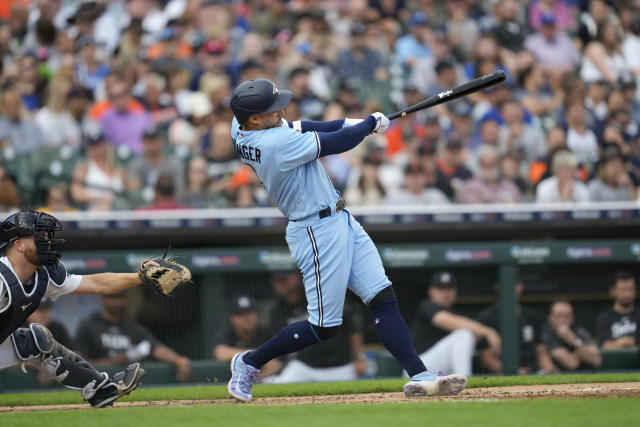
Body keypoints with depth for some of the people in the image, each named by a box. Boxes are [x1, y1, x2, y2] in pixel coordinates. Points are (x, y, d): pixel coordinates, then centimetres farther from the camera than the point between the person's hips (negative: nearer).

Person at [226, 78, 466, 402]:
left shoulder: (241, 128, 0)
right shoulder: (276, 143, -27)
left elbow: (295, 129, 12)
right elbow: (336, 144, -19)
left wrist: (346, 124, -1)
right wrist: (371, 123, -1)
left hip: (339, 221, 10)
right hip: (318, 232, -10)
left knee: (383, 298, 2)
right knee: (324, 326, -1)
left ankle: (419, 376, -3)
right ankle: (249, 363, 16)